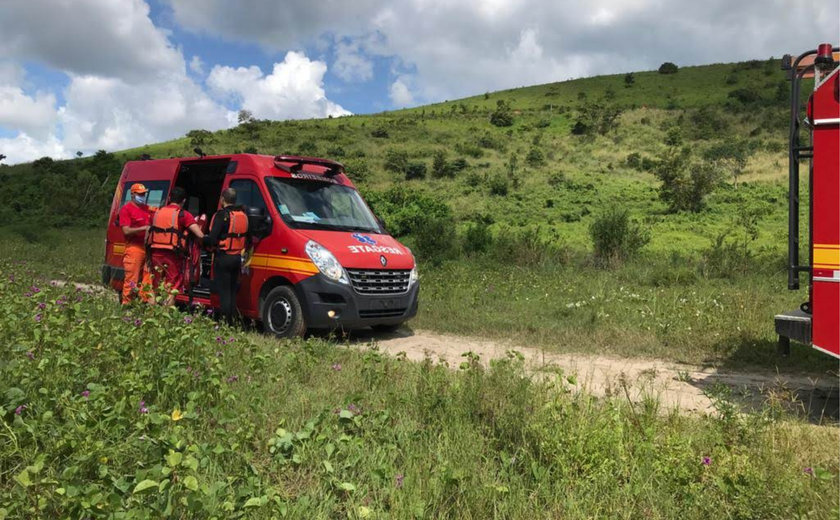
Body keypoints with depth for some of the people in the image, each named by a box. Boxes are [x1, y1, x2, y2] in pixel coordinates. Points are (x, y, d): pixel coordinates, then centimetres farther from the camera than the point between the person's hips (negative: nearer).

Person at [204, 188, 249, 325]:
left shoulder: (222, 215, -13)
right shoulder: (243, 215, 10)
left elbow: (212, 239, -17)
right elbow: (247, 238, 14)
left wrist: (203, 240, 2)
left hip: (222, 258, -7)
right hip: (237, 258, 7)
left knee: (224, 291, -2)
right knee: (232, 291, 15)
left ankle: (226, 322, -3)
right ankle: (233, 320, 18)